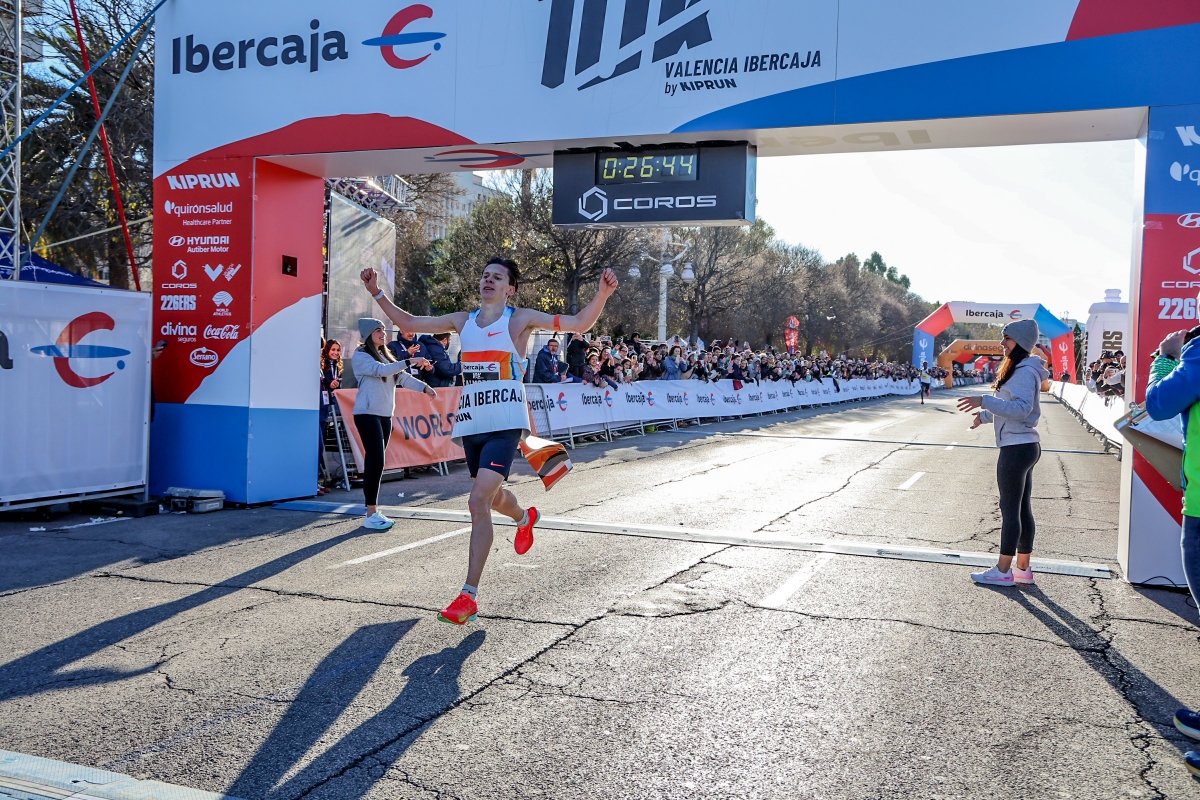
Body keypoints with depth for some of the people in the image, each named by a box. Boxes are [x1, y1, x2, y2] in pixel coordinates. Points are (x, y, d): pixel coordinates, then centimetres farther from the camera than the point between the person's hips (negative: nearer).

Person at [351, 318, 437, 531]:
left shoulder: (384, 356, 19)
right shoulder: (360, 357, -5)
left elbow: (401, 377, 9)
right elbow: (381, 370, -21)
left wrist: (424, 387, -5)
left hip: (385, 415, 8)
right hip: (367, 414, -8)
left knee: (376, 463, 8)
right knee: (375, 462, -13)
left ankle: (373, 511, 11)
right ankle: (371, 515, -12)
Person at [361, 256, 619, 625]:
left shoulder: (520, 319, -2)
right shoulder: (463, 321, 13)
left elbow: (580, 323, -9)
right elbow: (409, 323, 19)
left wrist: (602, 294, -25)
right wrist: (377, 292, 11)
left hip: (505, 424, -6)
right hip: (471, 425, 6)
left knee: (479, 501, -18)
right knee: (492, 497, 22)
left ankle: (470, 594, -13)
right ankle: (525, 518, 58)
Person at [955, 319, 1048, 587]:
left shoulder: (1025, 372, -15)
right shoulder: (1019, 369, 17)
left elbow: (1021, 408, -27)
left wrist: (985, 402, -31)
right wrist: (986, 415, 18)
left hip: (1017, 449, -11)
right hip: (1023, 446, 11)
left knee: (1010, 509, -5)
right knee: (1022, 509, 13)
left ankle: (1003, 571, 1)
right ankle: (1022, 569, 20)